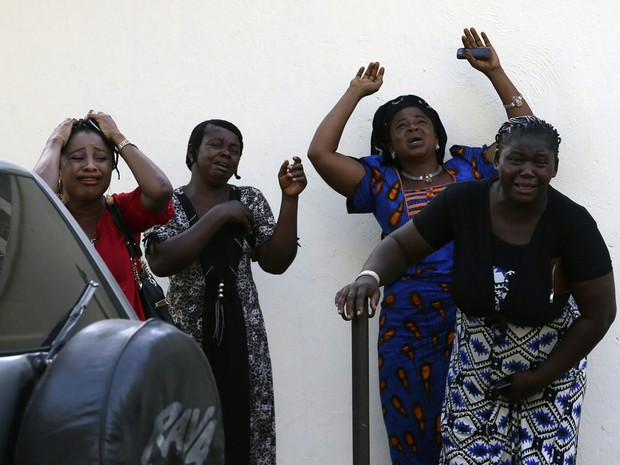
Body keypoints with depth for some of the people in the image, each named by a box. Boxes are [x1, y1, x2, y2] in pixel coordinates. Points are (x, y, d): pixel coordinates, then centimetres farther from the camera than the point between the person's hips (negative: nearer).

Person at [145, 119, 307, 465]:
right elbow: (161, 263, -15)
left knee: (243, 429, -2)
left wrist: (290, 199, -8)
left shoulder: (250, 200, 10)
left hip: (242, 336, 2)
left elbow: (276, 262, 1)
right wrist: (218, 216, -15)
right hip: (187, 335, -2)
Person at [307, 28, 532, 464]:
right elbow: (320, 153, 1)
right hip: (408, 325, 0)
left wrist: (495, 72, 12)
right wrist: (356, 93, 10)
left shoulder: (468, 169, 13)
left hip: (471, 317, 0)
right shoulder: (381, 183, 11)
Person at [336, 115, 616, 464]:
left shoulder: (573, 224, -20)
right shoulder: (463, 201, -15)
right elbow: (402, 246, -7)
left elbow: (598, 315, -13)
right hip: (476, 361, 2)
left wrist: (541, 379, -10)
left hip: (552, 366, -1)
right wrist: (370, 277, -30)